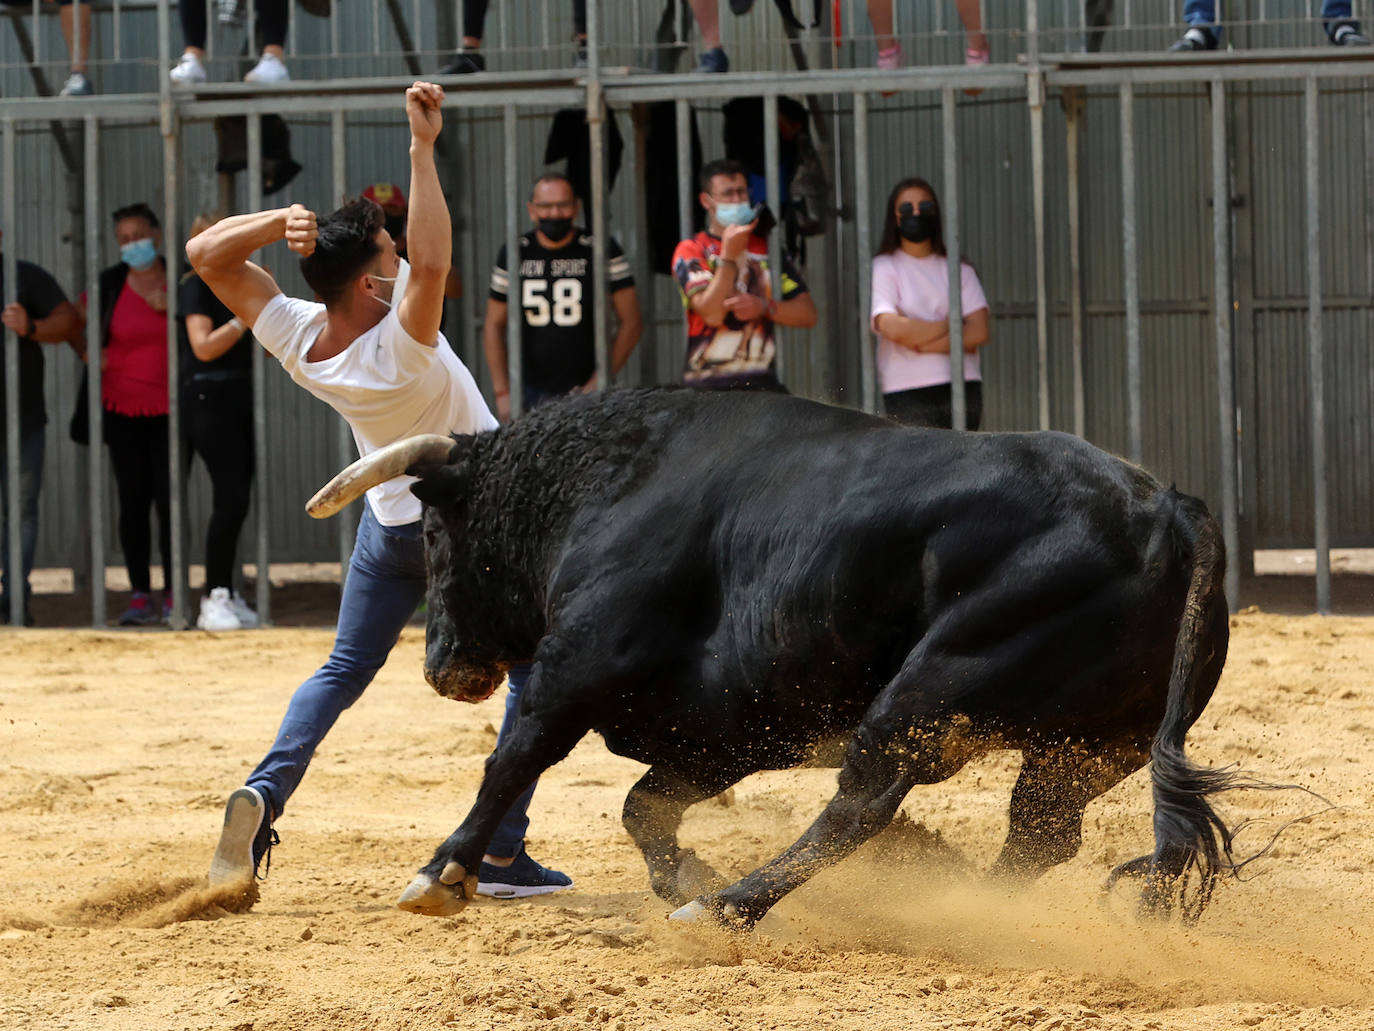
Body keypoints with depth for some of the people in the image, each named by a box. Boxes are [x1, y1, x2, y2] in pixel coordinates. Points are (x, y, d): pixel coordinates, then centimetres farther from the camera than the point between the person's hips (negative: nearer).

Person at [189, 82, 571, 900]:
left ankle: (265, 792, -7)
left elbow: (207, 252, -13)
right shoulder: (398, 348, -34)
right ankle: (500, 852, 2)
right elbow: (433, 262, -53)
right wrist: (424, 151, -52)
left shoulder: (296, 337, -18)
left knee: (345, 670, 18)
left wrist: (280, 221, -29)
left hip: (390, 520, 5)